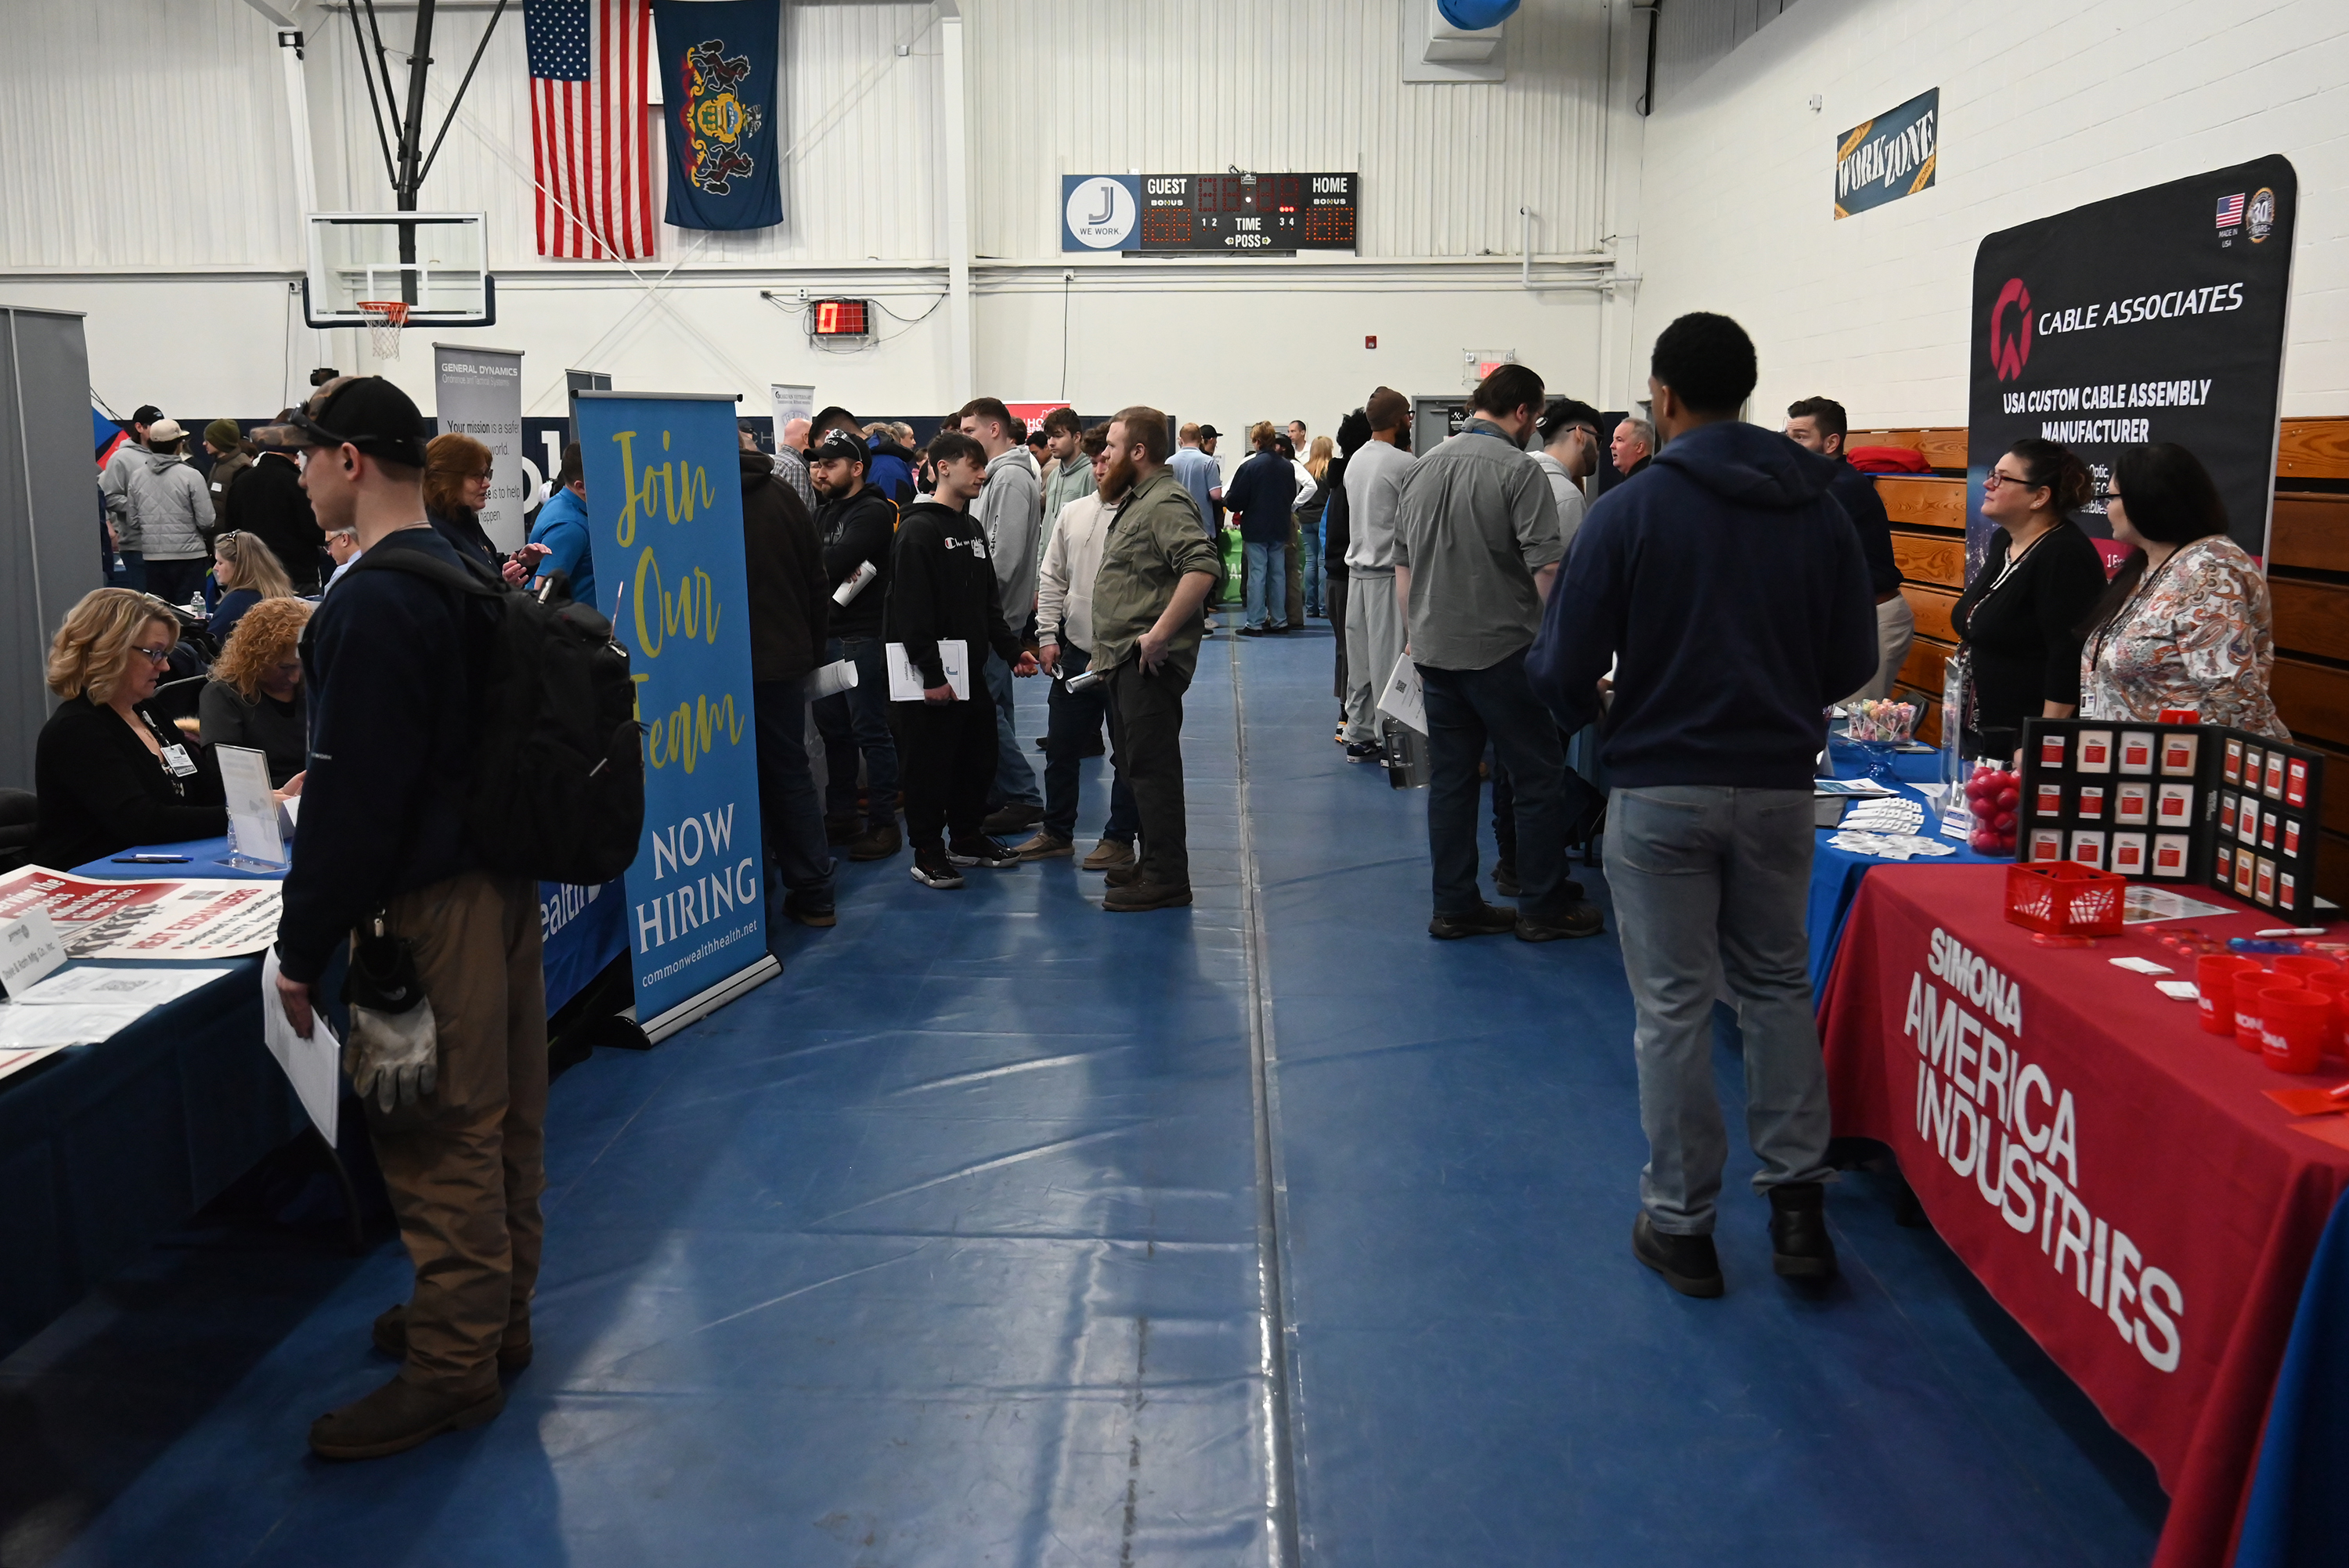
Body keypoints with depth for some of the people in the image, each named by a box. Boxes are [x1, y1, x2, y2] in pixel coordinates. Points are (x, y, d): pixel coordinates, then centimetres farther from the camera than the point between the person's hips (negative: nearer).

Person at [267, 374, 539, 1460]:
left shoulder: (374, 603, -18)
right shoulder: (461, 577, 11)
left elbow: (354, 794, -20)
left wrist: (304, 947, -13)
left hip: (427, 903, -10)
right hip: (499, 877, 10)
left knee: (440, 1138, 0)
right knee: (500, 1120, 17)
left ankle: (453, 1368, 12)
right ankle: (494, 1317, 32)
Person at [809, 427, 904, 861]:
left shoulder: (874, 512, -9)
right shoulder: (827, 512, 19)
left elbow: (832, 563, -20)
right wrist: (833, 572, -14)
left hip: (862, 635, -9)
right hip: (826, 634, 9)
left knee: (870, 731, -4)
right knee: (834, 728, 13)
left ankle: (883, 824, 2)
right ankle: (841, 816, 23)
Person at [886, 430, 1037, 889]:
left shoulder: (973, 528, 17)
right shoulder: (919, 530, -11)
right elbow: (911, 611, -18)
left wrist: (1011, 650, 11)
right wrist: (930, 674, -21)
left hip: (972, 667, 9)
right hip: (933, 674, -9)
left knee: (977, 757, 14)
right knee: (930, 764, -1)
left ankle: (968, 838, 28)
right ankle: (928, 852, 9)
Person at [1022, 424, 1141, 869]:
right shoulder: (1073, 513, 8)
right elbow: (1052, 578, 13)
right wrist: (1048, 635, 6)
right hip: (1074, 653, 6)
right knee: (1061, 747, 14)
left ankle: (1120, 838, 18)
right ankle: (1056, 832, 27)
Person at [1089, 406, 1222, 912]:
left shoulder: (1166, 503, -16)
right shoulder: (1136, 500, 18)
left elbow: (1202, 569, -30)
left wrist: (1159, 634, -29)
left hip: (1149, 661, -11)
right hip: (1124, 660, 11)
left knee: (1152, 767, -7)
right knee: (1134, 764, 17)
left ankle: (1166, 879, -1)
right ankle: (1150, 862, 27)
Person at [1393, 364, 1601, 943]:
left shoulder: (1422, 469, 10)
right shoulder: (1517, 470, -12)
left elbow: (1402, 564, 15)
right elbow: (1546, 569, -17)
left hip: (1434, 650, 7)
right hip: (1500, 650, -7)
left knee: (1450, 779, 11)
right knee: (1539, 777, 5)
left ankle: (1454, 907, 16)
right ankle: (1545, 907, 12)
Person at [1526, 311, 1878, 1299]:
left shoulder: (1628, 512, -11)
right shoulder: (1820, 509, 1)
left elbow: (1565, 669, -11)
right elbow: (1854, 660, 5)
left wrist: (1583, 711, 11)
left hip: (1661, 786, -3)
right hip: (1780, 783, 4)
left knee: (1672, 1004, 5)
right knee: (1778, 984, 18)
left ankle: (1681, 1224, 14)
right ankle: (1797, 1201, 19)